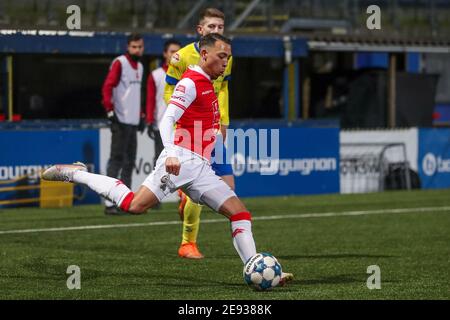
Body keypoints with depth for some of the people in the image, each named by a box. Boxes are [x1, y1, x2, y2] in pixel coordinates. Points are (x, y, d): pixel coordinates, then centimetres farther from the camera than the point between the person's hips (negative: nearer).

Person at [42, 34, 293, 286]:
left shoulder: (207, 85, 24)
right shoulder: (191, 82, -5)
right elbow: (167, 120, -18)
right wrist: (171, 154, -31)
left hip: (200, 169, 9)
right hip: (183, 159, -9)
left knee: (240, 213, -2)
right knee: (136, 205, -22)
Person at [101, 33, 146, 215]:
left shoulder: (139, 66, 18)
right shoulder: (119, 63, -8)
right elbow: (107, 88, -14)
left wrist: (141, 116, 20)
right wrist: (110, 112, -20)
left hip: (133, 122, 9)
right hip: (121, 121, -9)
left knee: (129, 162, 10)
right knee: (116, 160, -11)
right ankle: (109, 203, -14)